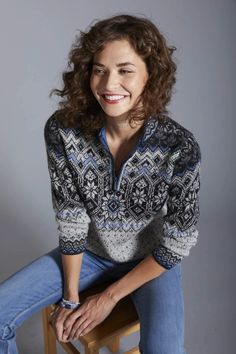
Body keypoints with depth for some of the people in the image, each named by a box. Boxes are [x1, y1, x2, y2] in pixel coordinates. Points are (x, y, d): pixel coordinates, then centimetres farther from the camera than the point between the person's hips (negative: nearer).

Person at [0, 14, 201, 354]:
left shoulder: (180, 147, -26)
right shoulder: (62, 129, -21)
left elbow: (178, 243, -16)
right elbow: (70, 220, -13)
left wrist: (110, 297, -12)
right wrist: (70, 297, -6)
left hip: (152, 261, -1)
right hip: (89, 253, 2)